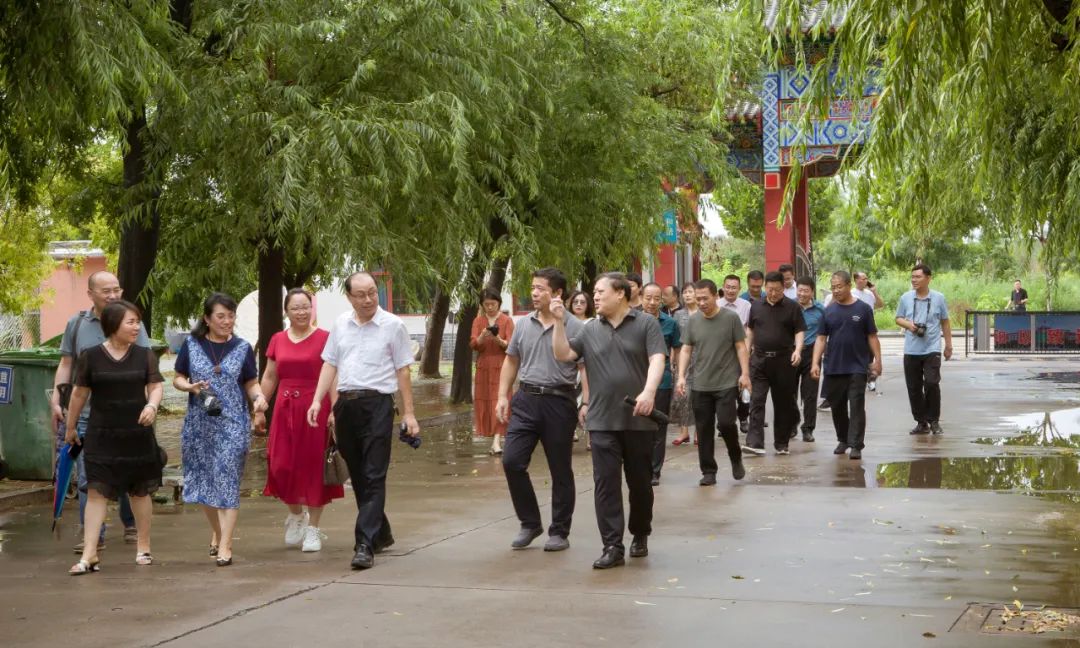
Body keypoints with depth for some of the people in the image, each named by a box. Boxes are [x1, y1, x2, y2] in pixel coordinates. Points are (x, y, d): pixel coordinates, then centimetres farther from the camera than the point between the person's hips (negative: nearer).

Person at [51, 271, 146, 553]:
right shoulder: (76, 324, 7)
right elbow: (66, 365, 12)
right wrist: (56, 401, 4)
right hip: (86, 411, 1)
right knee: (87, 475, -2)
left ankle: (131, 525, 28)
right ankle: (94, 535, 3)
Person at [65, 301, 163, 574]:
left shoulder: (145, 356, 1)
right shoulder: (90, 357, -3)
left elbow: (156, 386, -1)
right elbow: (80, 393, 6)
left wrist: (152, 404, -23)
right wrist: (71, 427, 14)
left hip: (137, 436, 2)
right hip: (101, 436, -1)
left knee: (140, 492, 11)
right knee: (96, 491, -7)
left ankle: (143, 547, 26)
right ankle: (89, 555, -7)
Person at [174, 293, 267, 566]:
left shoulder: (242, 348, 3)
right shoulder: (191, 345, 3)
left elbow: (251, 383, 6)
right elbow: (178, 378, 9)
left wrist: (259, 396, -15)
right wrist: (191, 386, -12)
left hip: (233, 424, -1)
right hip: (199, 423, 2)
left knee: (227, 481, -7)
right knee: (203, 481, 9)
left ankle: (224, 545, -6)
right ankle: (217, 532, 31)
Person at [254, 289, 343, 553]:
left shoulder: (324, 338, -4)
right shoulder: (278, 340, 10)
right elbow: (269, 378, 14)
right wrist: (259, 410, 10)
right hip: (285, 410, 4)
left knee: (314, 467, 1)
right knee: (282, 466, 0)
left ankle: (313, 528, 13)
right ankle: (296, 514, 26)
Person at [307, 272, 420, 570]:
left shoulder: (393, 325, -2)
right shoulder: (340, 324, 11)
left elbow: (403, 371, -1)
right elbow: (330, 364, 14)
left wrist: (409, 413, -3)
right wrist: (317, 400, 4)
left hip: (377, 404, -5)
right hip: (345, 405, 5)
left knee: (373, 477, -10)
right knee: (358, 476, 14)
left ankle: (365, 545, -13)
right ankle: (381, 534, 30)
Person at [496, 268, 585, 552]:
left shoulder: (575, 327, -6)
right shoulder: (524, 324, 8)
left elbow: (587, 368, -8)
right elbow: (511, 361, 15)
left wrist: (586, 403, -16)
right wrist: (503, 396, 8)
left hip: (559, 402, -4)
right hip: (526, 400, 4)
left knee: (560, 470, 5)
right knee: (512, 461, -4)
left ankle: (559, 532, 16)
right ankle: (530, 523, 13)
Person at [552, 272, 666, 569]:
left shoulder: (646, 324, 0)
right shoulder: (590, 329, 10)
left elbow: (657, 359, -11)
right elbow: (563, 355, 5)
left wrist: (649, 392, -27)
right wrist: (559, 322, -5)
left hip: (638, 419, -2)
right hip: (602, 421, 2)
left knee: (639, 481, 10)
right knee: (606, 482, -4)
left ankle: (640, 535, 29)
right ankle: (613, 546, -3)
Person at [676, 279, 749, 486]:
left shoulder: (731, 318, -2)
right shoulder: (693, 321, 6)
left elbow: (741, 347, 0)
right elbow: (686, 350, 10)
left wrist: (745, 373, -7)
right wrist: (681, 376, 2)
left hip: (727, 384, -3)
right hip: (700, 386, 3)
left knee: (726, 423, -11)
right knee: (704, 430, 4)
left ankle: (736, 458, 16)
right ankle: (708, 471, 13)